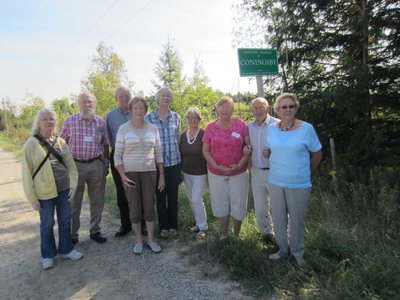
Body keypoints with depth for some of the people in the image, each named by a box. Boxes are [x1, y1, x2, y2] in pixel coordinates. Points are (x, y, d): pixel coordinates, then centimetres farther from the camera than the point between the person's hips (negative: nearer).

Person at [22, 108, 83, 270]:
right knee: (47, 224, 11)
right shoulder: (31, 144, -8)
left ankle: (66, 249, 32)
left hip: (64, 189, 3)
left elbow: (71, 164, 6)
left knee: (65, 220, 14)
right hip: (45, 192, -3)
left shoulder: (60, 141, 3)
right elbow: (27, 173, -7)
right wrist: (32, 198, -8)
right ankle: (48, 255, 30)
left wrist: (73, 184, -2)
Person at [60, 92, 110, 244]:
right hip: (75, 165, -2)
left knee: (97, 201, 10)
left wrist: (106, 164, 8)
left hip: (97, 165, 2)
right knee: (74, 202, 8)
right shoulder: (70, 121, -1)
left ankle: (95, 231, 26)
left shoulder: (101, 122, 4)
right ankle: (72, 234, 22)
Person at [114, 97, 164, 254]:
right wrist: (122, 176, -13)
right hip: (130, 173, -1)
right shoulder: (123, 129, -3)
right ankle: (139, 240, 23)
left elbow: (158, 153, 7)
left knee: (149, 206, 5)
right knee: (134, 208, 4)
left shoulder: (153, 128, 3)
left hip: (149, 172, 2)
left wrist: (162, 175, 4)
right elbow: (117, 155, -2)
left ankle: (151, 239, 22)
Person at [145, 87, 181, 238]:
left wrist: (179, 158, 11)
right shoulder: (149, 118, -3)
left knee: (173, 195, 10)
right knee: (160, 196, 9)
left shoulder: (176, 117, 4)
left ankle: (173, 226, 26)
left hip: (174, 162, 2)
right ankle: (163, 227, 25)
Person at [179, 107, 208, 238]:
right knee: (191, 200, 13)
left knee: (197, 199, -7)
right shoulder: (183, 135, 4)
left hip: (200, 174, -5)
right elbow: (180, 154, 10)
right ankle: (199, 223, 29)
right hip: (186, 173, 6)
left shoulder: (204, 135, -11)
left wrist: (209, 173, -10)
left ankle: (203, 227, 10)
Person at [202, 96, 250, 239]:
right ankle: (224, 234, 34)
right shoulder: (211, 128, -3)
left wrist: (239, 165, -14)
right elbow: (205, 151, 0)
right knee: (221, 205, 14)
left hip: (239, 173, -1)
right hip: (216, 173, 1)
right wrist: (217, 166, -12)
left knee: (238, 205, 11)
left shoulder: (241, 124, -6)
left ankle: (236, 235, 32)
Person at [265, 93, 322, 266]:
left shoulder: (306, 129, -9)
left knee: (296, 220, 10)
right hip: (275, 182, 3)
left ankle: (297, 252, 33)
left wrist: (306, 172, 8)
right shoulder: (272, 129, 2)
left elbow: (317, 154, 1)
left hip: (299, 185, -3)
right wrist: (267, 153, -2)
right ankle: (283, 250, 35)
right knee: (278, 218, 14)